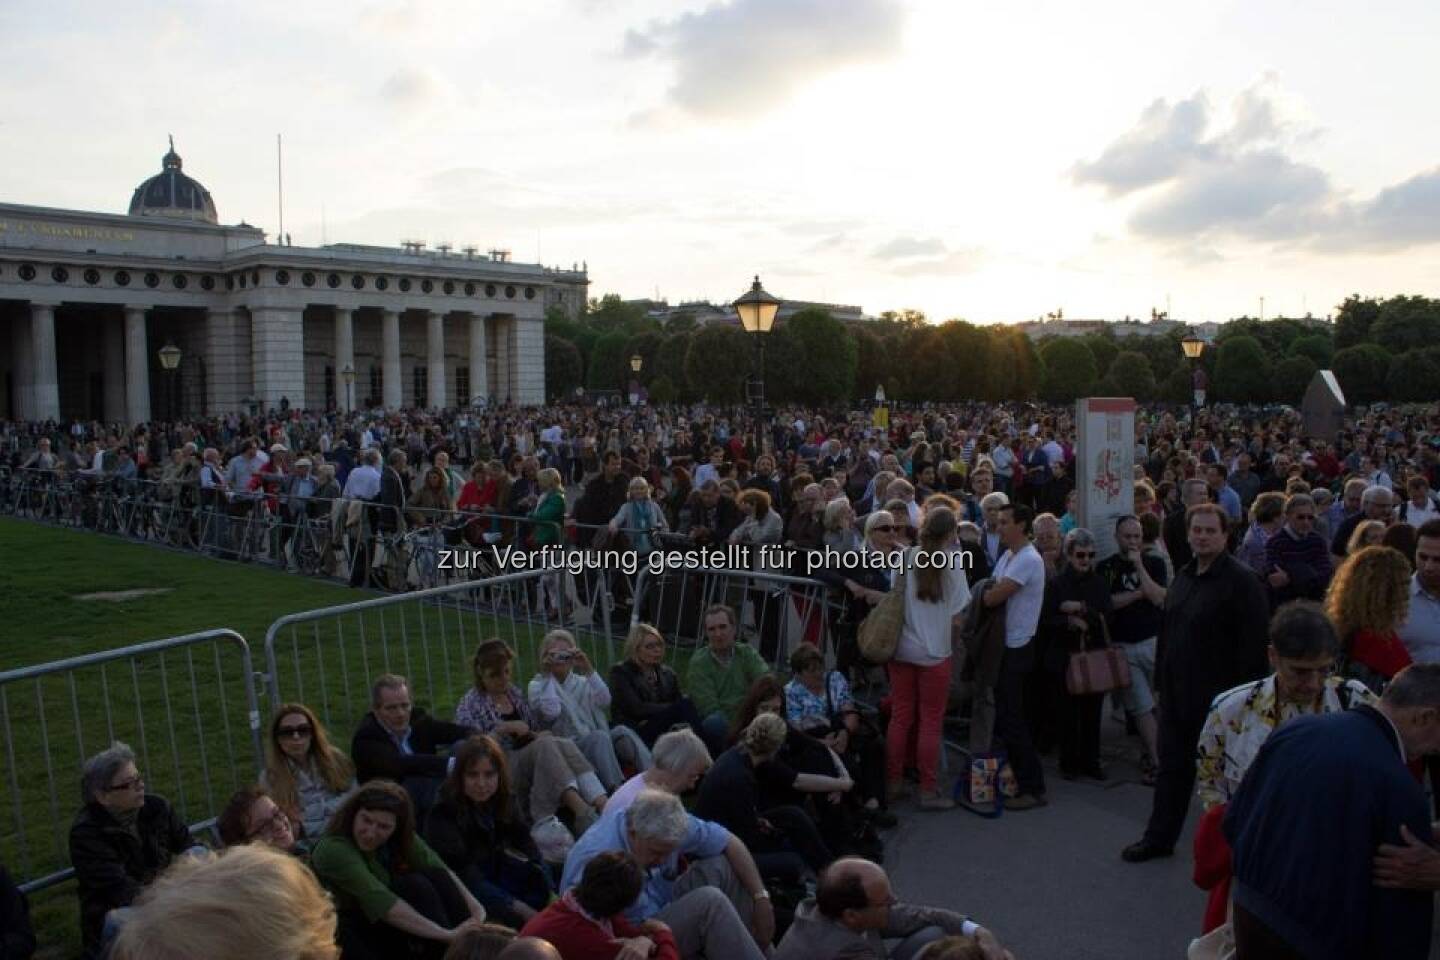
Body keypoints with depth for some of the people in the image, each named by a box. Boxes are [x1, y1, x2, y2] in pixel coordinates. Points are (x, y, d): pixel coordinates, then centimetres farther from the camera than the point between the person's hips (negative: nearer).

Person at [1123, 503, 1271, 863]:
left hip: (1219, 695, -7)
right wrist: (1161, 678, 15)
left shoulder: (1242, 580, -13)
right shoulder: (1183, 577, 12)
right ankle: (1159, 837, 26)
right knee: (1172, 765, 15)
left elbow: (1253, 644, -17)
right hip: (1178, 694, 8)